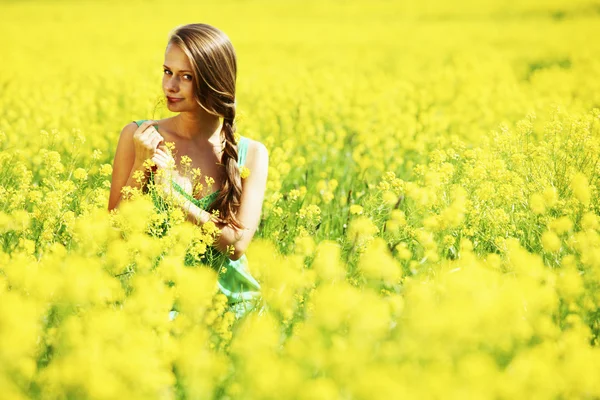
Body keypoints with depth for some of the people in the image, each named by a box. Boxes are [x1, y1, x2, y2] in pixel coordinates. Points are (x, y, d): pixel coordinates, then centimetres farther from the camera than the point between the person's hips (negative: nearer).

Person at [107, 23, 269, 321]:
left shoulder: (252, 154, 1)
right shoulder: (137, 137, 1)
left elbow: (237, 244, -7)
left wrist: (171, 193, -14)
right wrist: (142, 164, -11)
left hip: (227, 297, 1)